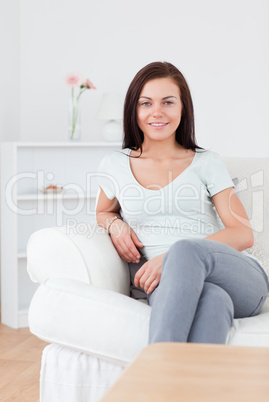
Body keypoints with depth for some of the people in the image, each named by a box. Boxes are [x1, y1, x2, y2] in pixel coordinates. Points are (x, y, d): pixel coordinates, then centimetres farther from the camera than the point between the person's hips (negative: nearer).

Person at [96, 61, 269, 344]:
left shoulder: (207, 163, 12)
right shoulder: (115, 166, 16)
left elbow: (243, 234, 2)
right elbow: (103, 213, 36)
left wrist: (172, 258, -13)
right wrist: (115, 225, 8)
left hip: (241, 280, 0)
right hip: (167, 288, 0)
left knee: (186, 248, -37)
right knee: (211, 299, -38)